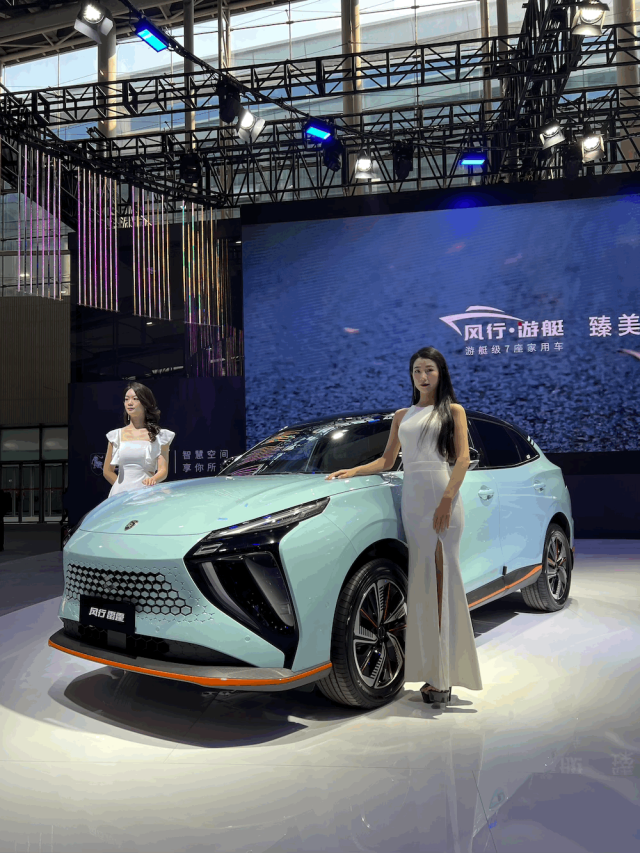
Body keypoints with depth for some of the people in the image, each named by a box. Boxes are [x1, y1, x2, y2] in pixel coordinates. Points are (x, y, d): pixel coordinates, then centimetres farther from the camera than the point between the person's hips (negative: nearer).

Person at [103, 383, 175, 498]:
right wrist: (122, 487, 8)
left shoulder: (159, 436, 4)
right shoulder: (116, 435, 11)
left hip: (146, 494, -2)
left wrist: (152, 480, -23)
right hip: (120, 494, 2)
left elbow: (163, 470, -5)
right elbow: (107, 471, 15)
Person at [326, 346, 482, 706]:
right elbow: (387, 461, 22)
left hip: (443, 497, -3)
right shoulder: (402, 416, 22)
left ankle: (444, 674, -3)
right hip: (412, 500, 4)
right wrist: (353, 471, 7)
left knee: (443, 579, -6)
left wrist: (447, 501, -14)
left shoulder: (453, 411, 10)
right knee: (422, 582, -1)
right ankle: (432, 673, 3)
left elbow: (463, 457, -1)